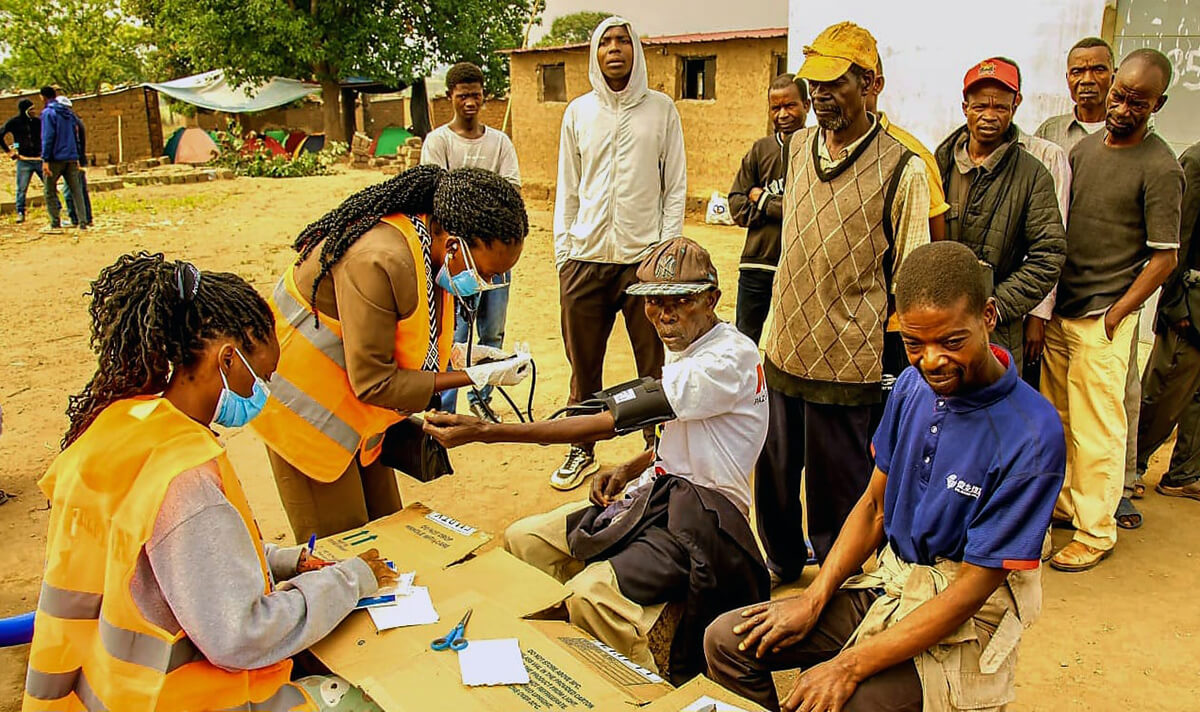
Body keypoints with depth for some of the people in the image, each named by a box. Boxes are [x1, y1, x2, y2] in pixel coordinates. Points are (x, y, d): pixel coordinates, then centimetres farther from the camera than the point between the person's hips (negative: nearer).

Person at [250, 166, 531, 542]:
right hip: (306, 409, -8)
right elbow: (374, 383, -26)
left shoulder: (429, 245, -4)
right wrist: (475, 377, -24)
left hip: (354, 408, 8)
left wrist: (456, 354, -7)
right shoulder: (379, 262, -32)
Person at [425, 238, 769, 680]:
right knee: (524, 540, 1)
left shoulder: (731, 357, -21)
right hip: (658, 493, 10)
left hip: (703, 518, -9)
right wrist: (629, 470, 3)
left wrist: (485, 431, -27)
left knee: (591, 593, -31)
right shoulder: (681, 346, 11)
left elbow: (609, 422, -27)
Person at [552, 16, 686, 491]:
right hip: (586, 258, 2)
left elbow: (675, 185, 4)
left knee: (654, 364, 2)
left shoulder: (660, 108, 5)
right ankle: (582, 451, 22)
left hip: (645, 256, -2)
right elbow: (567, 189, 13)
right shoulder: (578, 112, 11)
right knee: (583, 364, 9)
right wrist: (562, 248, 6)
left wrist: (668, 248, -4)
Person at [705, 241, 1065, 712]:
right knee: (727, 641, -4)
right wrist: (813, 600, -4)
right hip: (887, 583, 6)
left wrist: (852, 665, -22)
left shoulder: (1032, 436, -23)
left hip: (960, 620, -5)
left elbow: (974, 587, -20)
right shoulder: (913, 385, -4)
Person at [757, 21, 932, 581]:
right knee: (774, 471, 18)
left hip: (847, 362, -5)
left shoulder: (901, 168, -11)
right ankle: (781, 565, 41)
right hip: (784, 350, 6)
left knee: (838, 491, 9)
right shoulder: (799, 146, 7)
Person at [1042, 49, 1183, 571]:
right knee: (1056, 421, 15)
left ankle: (1096, 532, 14)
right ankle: (1063, 503, 32)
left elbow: (1164, 257, -9)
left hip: (1102, 321, -6)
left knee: (1096, 431, 1)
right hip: (1059, 312, 6)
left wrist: (1113, 316, -12)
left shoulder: (1160, 168, -9)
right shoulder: (1084, 147, 10)